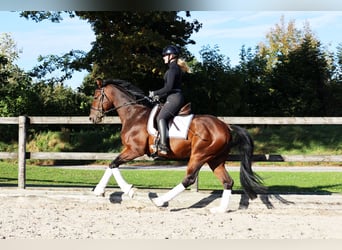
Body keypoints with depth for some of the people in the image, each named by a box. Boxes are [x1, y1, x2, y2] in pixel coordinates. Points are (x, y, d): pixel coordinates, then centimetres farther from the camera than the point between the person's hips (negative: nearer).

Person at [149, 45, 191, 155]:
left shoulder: (172, 69, -11)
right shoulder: (176, 68, 20)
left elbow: (169, 87, -19)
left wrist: (155, 93, -8)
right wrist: (160, 97, 19)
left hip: (174, 98, -11)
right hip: (176, 98, 11)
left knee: (161, 117, -20)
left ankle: (163, 145, -32)